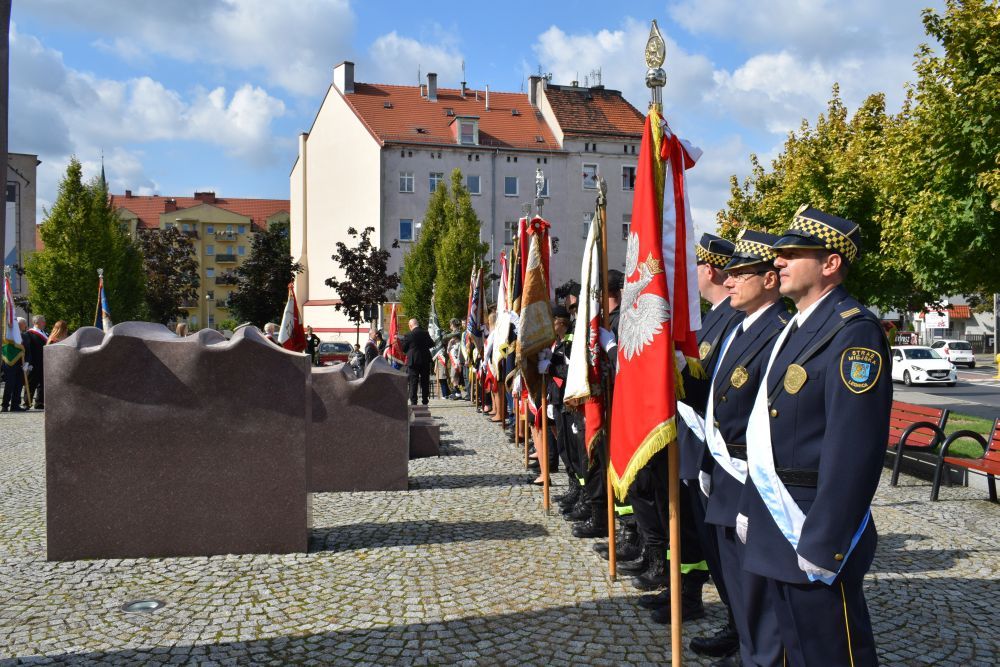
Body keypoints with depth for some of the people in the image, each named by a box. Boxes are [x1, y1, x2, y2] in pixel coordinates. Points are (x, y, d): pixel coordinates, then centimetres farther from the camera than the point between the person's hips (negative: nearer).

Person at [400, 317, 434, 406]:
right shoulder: (425, 334, 0)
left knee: (413, 382, 2)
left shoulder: (408, 336, -11)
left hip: (413, 361, -3)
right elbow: (431, 344, 11)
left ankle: (413, 402, -1)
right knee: (425, 382, 11)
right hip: (425, 361, 4)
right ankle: (425, 401, 14)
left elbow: (403, 349, -4)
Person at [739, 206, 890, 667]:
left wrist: (823, 544, -22)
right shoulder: (795, 327, 13)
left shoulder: (854, 331, -17)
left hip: (815, 527, -9)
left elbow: (854, 449, -23)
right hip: (770, 527, 9)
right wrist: (749, 507, 18)